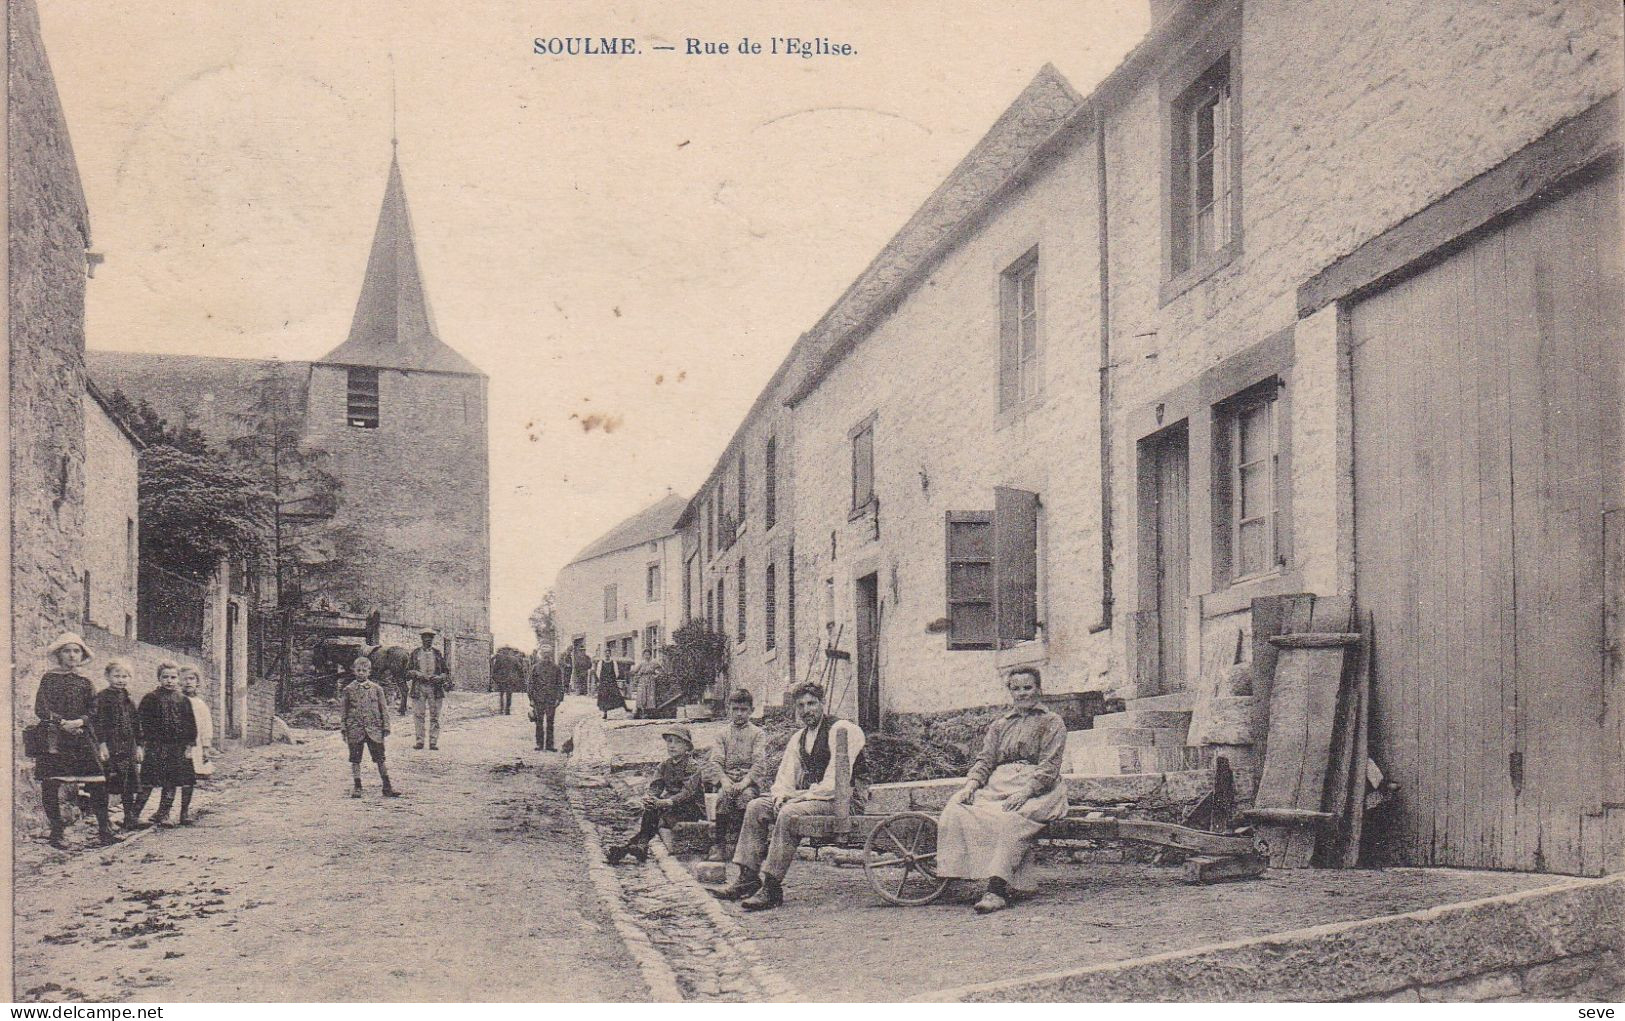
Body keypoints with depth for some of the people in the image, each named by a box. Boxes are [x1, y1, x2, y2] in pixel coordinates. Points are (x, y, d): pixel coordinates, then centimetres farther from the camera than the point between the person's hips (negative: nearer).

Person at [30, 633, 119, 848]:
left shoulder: (85, 682, 15)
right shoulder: (49, 678, 7)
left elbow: (94, 712, 8)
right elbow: (40, 709, -2)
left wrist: (79, 721, -12)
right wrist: (62, 723, -13)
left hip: (82, 737, 2)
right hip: (53, 738, -2)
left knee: (97, 782, -5)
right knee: (50, 785, -5)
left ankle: (104, 830, 1)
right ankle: (57, 832, 5)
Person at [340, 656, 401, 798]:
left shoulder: (376, 689, 5)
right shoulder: (349, 689, 4)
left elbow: (384, 709, 7)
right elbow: (343, 710, 6)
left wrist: (386, 727, 2)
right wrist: (343, 728, 1)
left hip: (374, 729, 0)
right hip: (355, 729, 0)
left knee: (380, 758, 0)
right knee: (355, 759, 5)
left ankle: (387, 787, 4)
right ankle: (357, 787, 15)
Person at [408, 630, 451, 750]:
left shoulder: (437, 653, 12)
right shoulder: (415, 653, 10)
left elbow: (445, 671, 13)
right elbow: (409, 670, 10)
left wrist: (439, 677, -7)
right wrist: (418, 674, -10)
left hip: (435, 687, 0)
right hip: (419, 687, 0)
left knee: (434, 716, -1)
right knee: (418, 715, -3)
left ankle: (433, 742, 1)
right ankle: (419, 741, 4)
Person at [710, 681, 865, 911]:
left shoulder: (841, 729, -9)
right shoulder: (799, 737, 19)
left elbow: (836, 779, -18)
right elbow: (786, 774, 18)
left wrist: (805, 795, -18)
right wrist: (780, 794, -4)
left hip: (836, 798, -9)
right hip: (804, 796, 9)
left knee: (789, 813, -32)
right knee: (756, 807, -6)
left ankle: (772, 888, -32)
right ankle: (748, 878, -10)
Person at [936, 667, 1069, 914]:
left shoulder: (1052, 722, 10)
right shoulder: (999, 725, 26)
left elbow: (1049, 767, -3)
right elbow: (985, 761, 16)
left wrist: (1024, 792, -19)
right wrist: (971, 784, -7)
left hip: (1038, 789, -4)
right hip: (999, 784, 4)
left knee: (1011, 818, -38)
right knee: (957, 808, -25)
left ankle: (997, 888, -44)